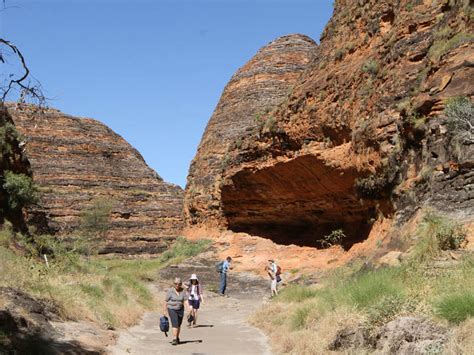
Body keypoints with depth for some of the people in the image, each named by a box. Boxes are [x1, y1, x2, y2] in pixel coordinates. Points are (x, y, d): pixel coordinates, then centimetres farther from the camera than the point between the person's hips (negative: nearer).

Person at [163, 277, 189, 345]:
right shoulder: (170, 291, -8)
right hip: (172, 309, -3)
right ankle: (175, 339, -20)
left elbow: (185, 301, -3)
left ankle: (177, 338, 30)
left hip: (180, 309, 3)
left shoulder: (183, 291, 0)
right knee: (175, 324, -17)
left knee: (178, 325, 11)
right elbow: (166, 301, -4)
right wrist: (164, 311, -5)